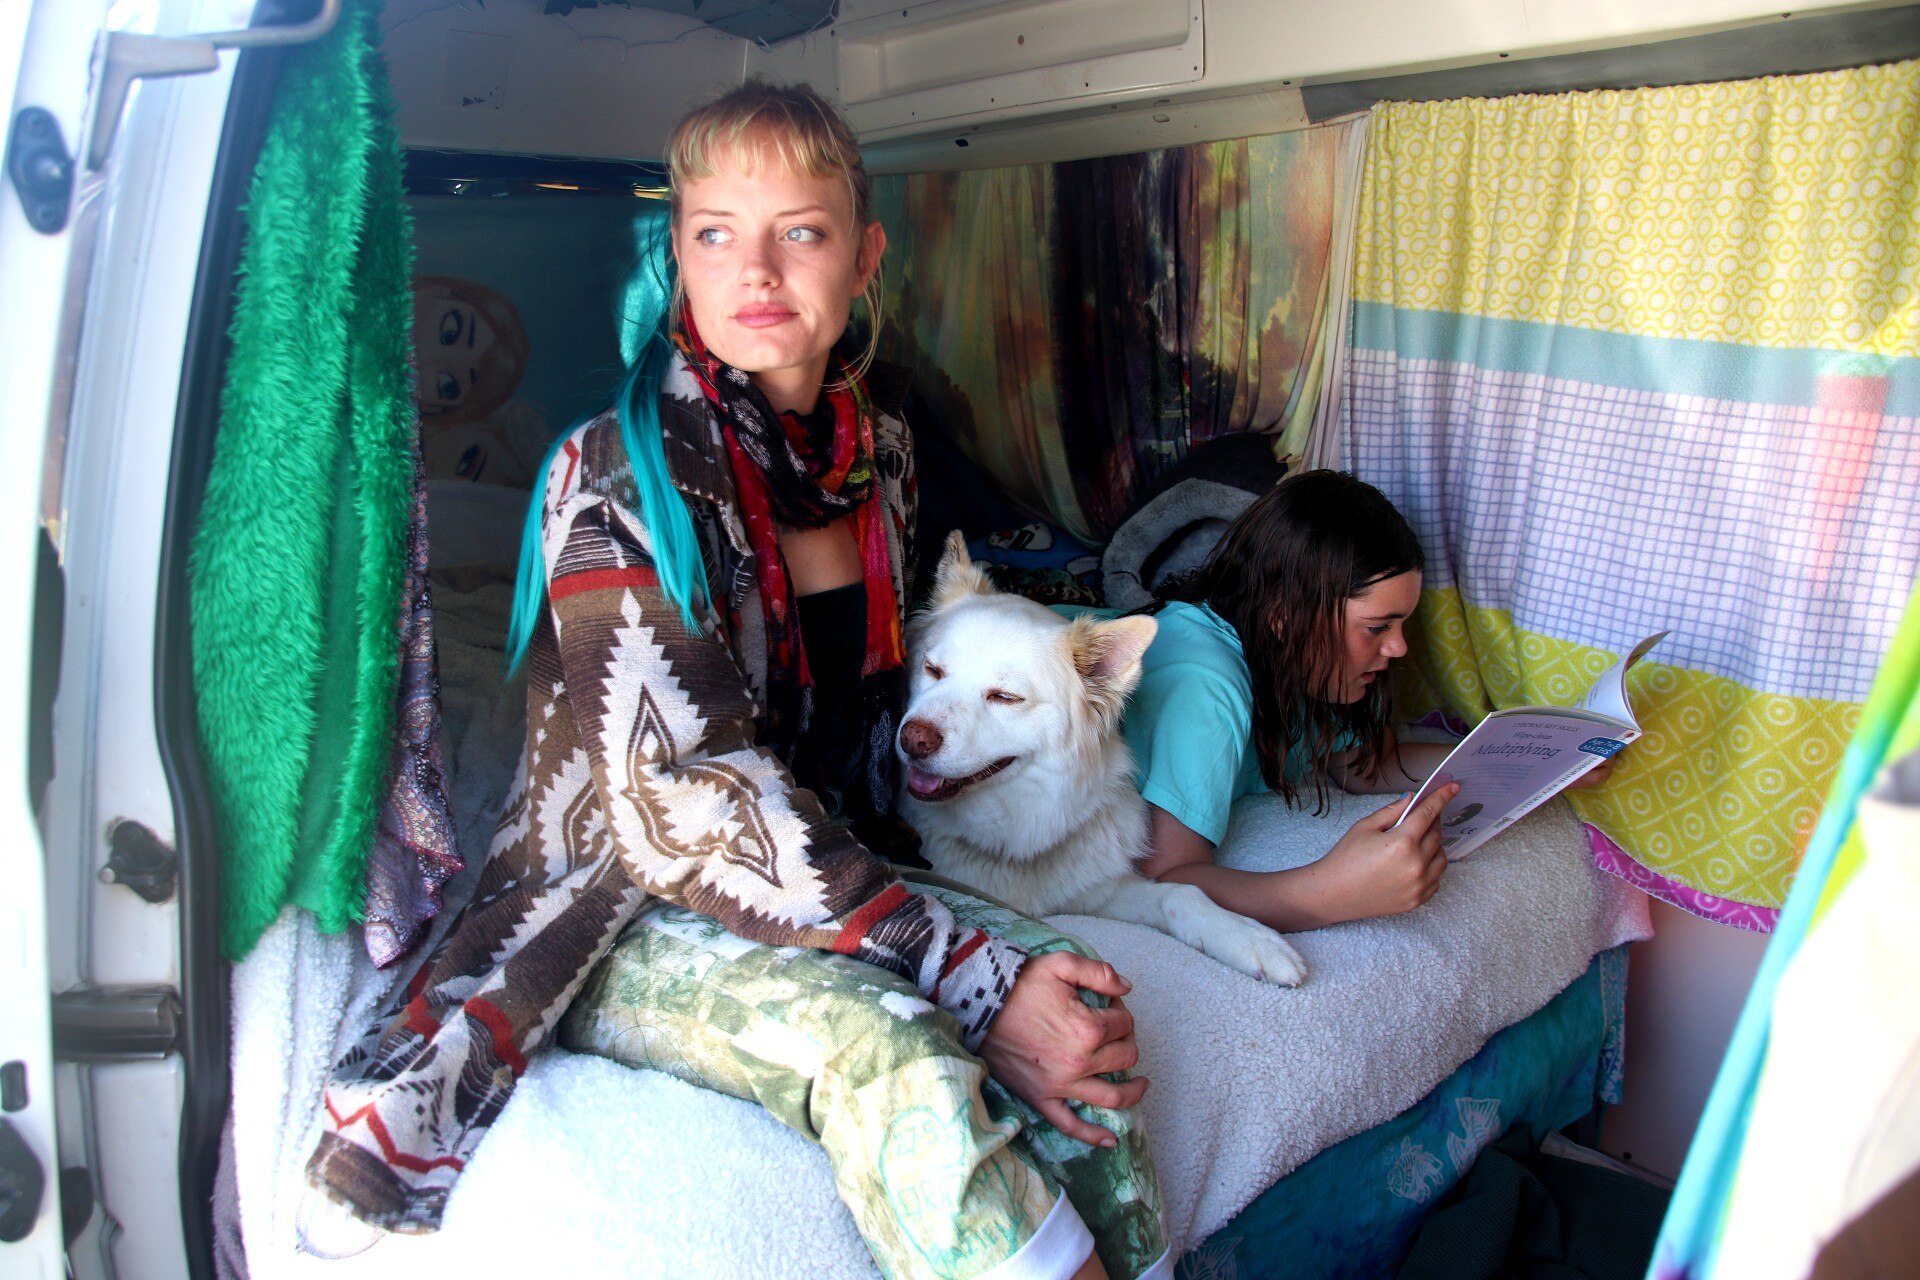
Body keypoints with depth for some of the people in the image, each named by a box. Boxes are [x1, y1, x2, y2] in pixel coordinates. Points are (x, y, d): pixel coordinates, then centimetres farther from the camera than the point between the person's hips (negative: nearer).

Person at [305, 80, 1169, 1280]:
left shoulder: (877, 447, 5)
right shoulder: (617, 474, -15)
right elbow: (683, 803, -23)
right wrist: (970, 975, -29)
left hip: (815, 874, 6)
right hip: (622, 913, -5)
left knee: (1071, 1001, -22)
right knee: (894, 1057, -34)